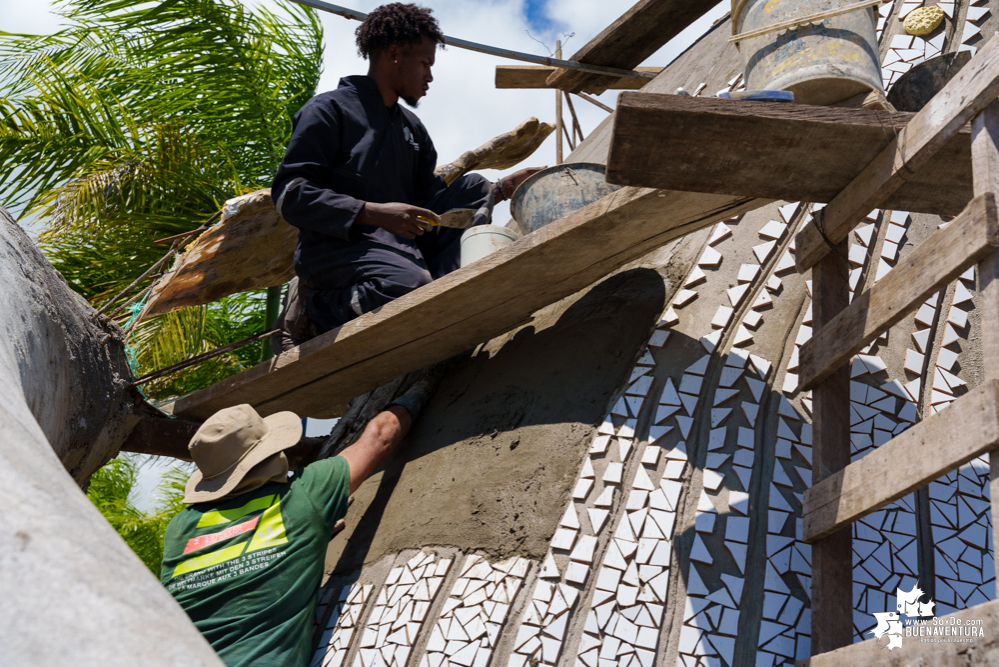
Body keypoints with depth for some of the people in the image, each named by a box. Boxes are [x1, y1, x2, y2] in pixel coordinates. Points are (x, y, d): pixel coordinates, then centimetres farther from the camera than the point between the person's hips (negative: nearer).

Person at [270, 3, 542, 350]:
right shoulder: (329, 110, -2)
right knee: (409, 287, -36)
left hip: (401, 248, 7)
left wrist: (503, 188, 4)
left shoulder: (413, 128, 21)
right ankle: (311, 310, -12)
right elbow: (290, 194, -12)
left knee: (472, 187, 3)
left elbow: (431, 200, 15)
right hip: (337, 246, -7)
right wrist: (375, 213, -22)